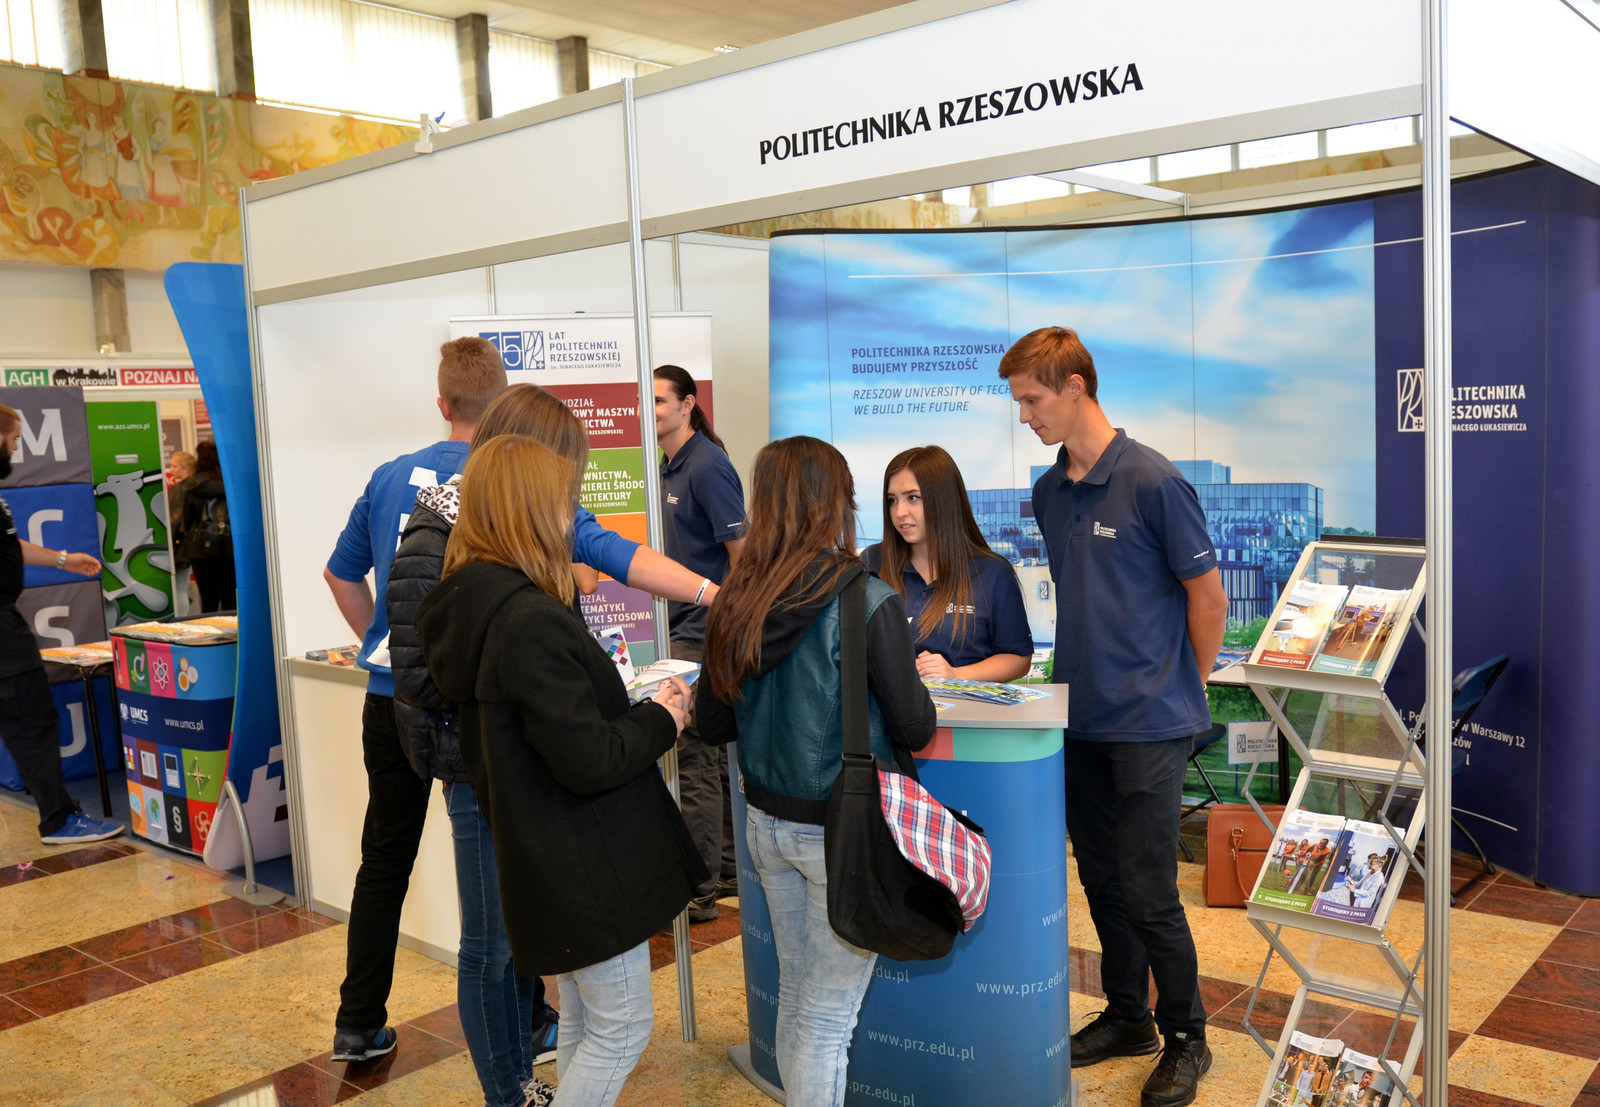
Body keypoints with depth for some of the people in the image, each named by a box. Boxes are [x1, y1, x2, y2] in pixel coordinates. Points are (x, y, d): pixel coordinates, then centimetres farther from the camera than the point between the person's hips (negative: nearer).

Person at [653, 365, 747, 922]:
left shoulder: (708, 466, -14)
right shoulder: (668, 467, 14)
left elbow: (741, 552, -17)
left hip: (705, 635, -9)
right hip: (685, 628, 9)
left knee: (693, 763, -4)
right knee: (714, 758, 17)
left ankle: (697, 893, 6)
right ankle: (721, 875, 29)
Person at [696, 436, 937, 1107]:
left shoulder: (734, 605, -2)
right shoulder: (866, 604, -18)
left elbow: (713, 725, 6)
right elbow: (914, 729, -13)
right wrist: (916, 678, 7)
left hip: (767, 823, 6)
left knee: (795, 998, 21)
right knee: (829, 1019, 6)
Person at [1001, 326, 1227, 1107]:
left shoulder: (1153, 481, -13)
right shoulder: (1048, 492, 7)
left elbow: (1207, 596, -6)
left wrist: (1181, 688, 2)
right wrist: (1087, 672, 14)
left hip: (1148, 722, -6)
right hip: (1080, 717, 7)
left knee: (1148, 890, 0)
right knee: (1101, 880, 15)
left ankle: (1185, 1038, 20)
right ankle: (1127, 1016, 33)